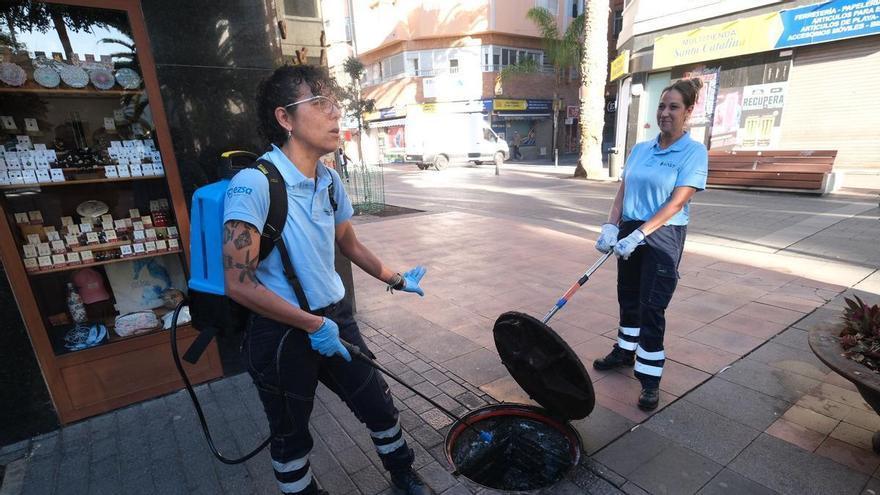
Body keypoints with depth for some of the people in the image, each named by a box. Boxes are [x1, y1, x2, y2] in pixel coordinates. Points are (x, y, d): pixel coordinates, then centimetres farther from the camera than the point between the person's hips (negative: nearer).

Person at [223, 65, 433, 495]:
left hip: (334, 319, 6)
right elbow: (240, 284, -23)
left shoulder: (329, 180, 0)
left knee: (379, 405, 18)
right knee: (291, 435, 18)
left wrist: (397, 280, 21)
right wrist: (313, 325, -18)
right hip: (281, 334, -5)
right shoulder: (254, 183, -22)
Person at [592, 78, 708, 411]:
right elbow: (623, 191, 6)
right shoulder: (640, 149, 8)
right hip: (629, 233, 6)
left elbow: (677, 201, -17)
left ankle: (650, 380, 9)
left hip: (663, 237, -5)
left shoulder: (694, 152, -8)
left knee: (651, 308, -4)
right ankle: (625, 352, 35)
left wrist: (639, 235, -24)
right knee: (628, 298, 16)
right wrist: (611, 226, -9)